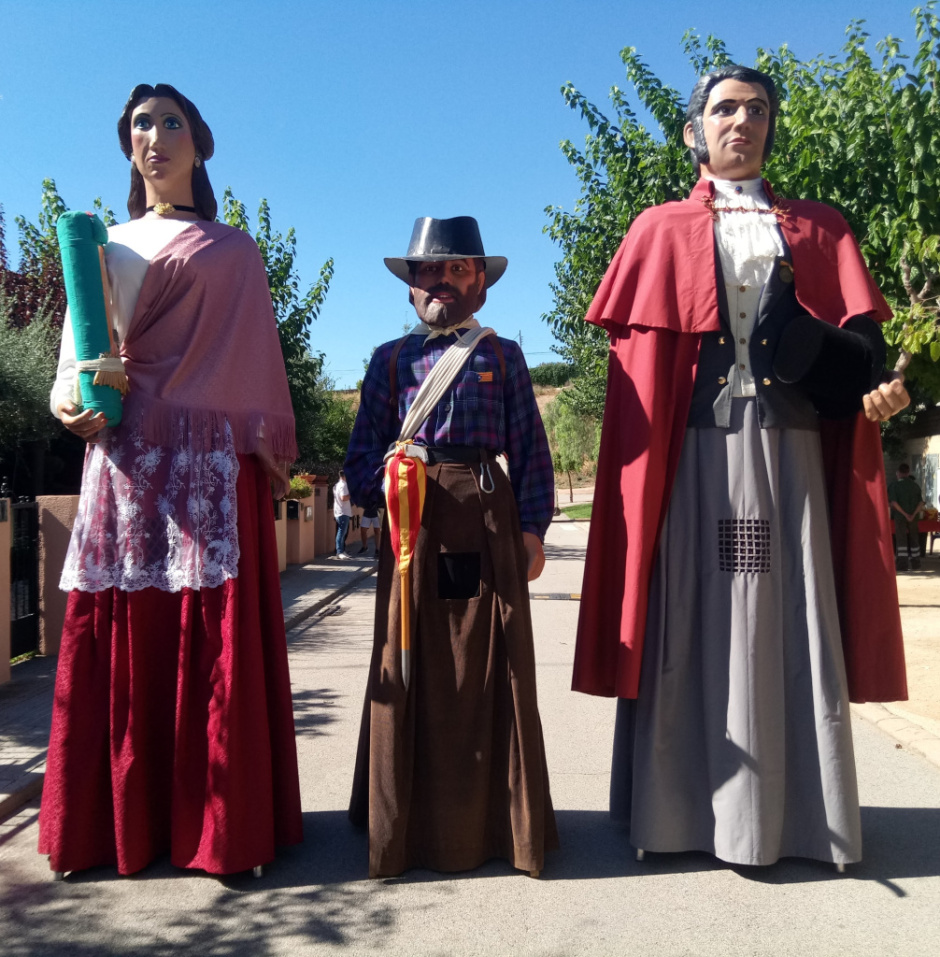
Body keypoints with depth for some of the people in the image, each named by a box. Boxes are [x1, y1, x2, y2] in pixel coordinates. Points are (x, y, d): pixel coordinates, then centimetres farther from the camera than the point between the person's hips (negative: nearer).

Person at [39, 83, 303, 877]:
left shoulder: (234, 252, 15)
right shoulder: (104, 246, 20)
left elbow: (256, 363, 8)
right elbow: (79, 344, 12)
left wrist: (273, 456, 0)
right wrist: (68, 400, -9)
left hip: (210, 458, -2)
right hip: (126, 456, 2)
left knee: (215, 635, -5)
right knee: (121, 634, 0)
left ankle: (221, 822, 2)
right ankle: (120, 821, 10)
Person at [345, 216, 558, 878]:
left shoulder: (503, 357, 12)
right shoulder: (392, 359, 14)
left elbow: (529, 447, 8)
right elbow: (366, 445, 11)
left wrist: (532, 526, 0)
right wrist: (371, 493, -9)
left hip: (487, 514, 0)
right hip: (411, 519, 1)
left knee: (491, 663, 3)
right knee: (411, 662, 3)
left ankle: (494, 816, 18)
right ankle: (411, 817, 18)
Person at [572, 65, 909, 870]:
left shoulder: (819, 229, 19)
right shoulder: (662, 231, 14)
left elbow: (860, 334, 8)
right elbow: (635, 351, 4)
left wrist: (874, 384, -13)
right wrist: (644, 452, -8)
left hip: (789, 447, 2)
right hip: (693, 448, -1)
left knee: (790, 618, 1)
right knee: (696, 624, -1)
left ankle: (798, 814, 12)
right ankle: (684, 809, 8)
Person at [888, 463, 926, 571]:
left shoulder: (894, 485, -4)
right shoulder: (915, 485, 7)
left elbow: (894, 502, -14)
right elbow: (921, 503, -1)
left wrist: (905, 514, -11)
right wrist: (913, 514, -7)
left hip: (900, 516, -3)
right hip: (913, 517, 4)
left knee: (901, 539, -2)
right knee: (914, 539, 14)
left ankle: (902, 564, -8)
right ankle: (915, 563, 21)